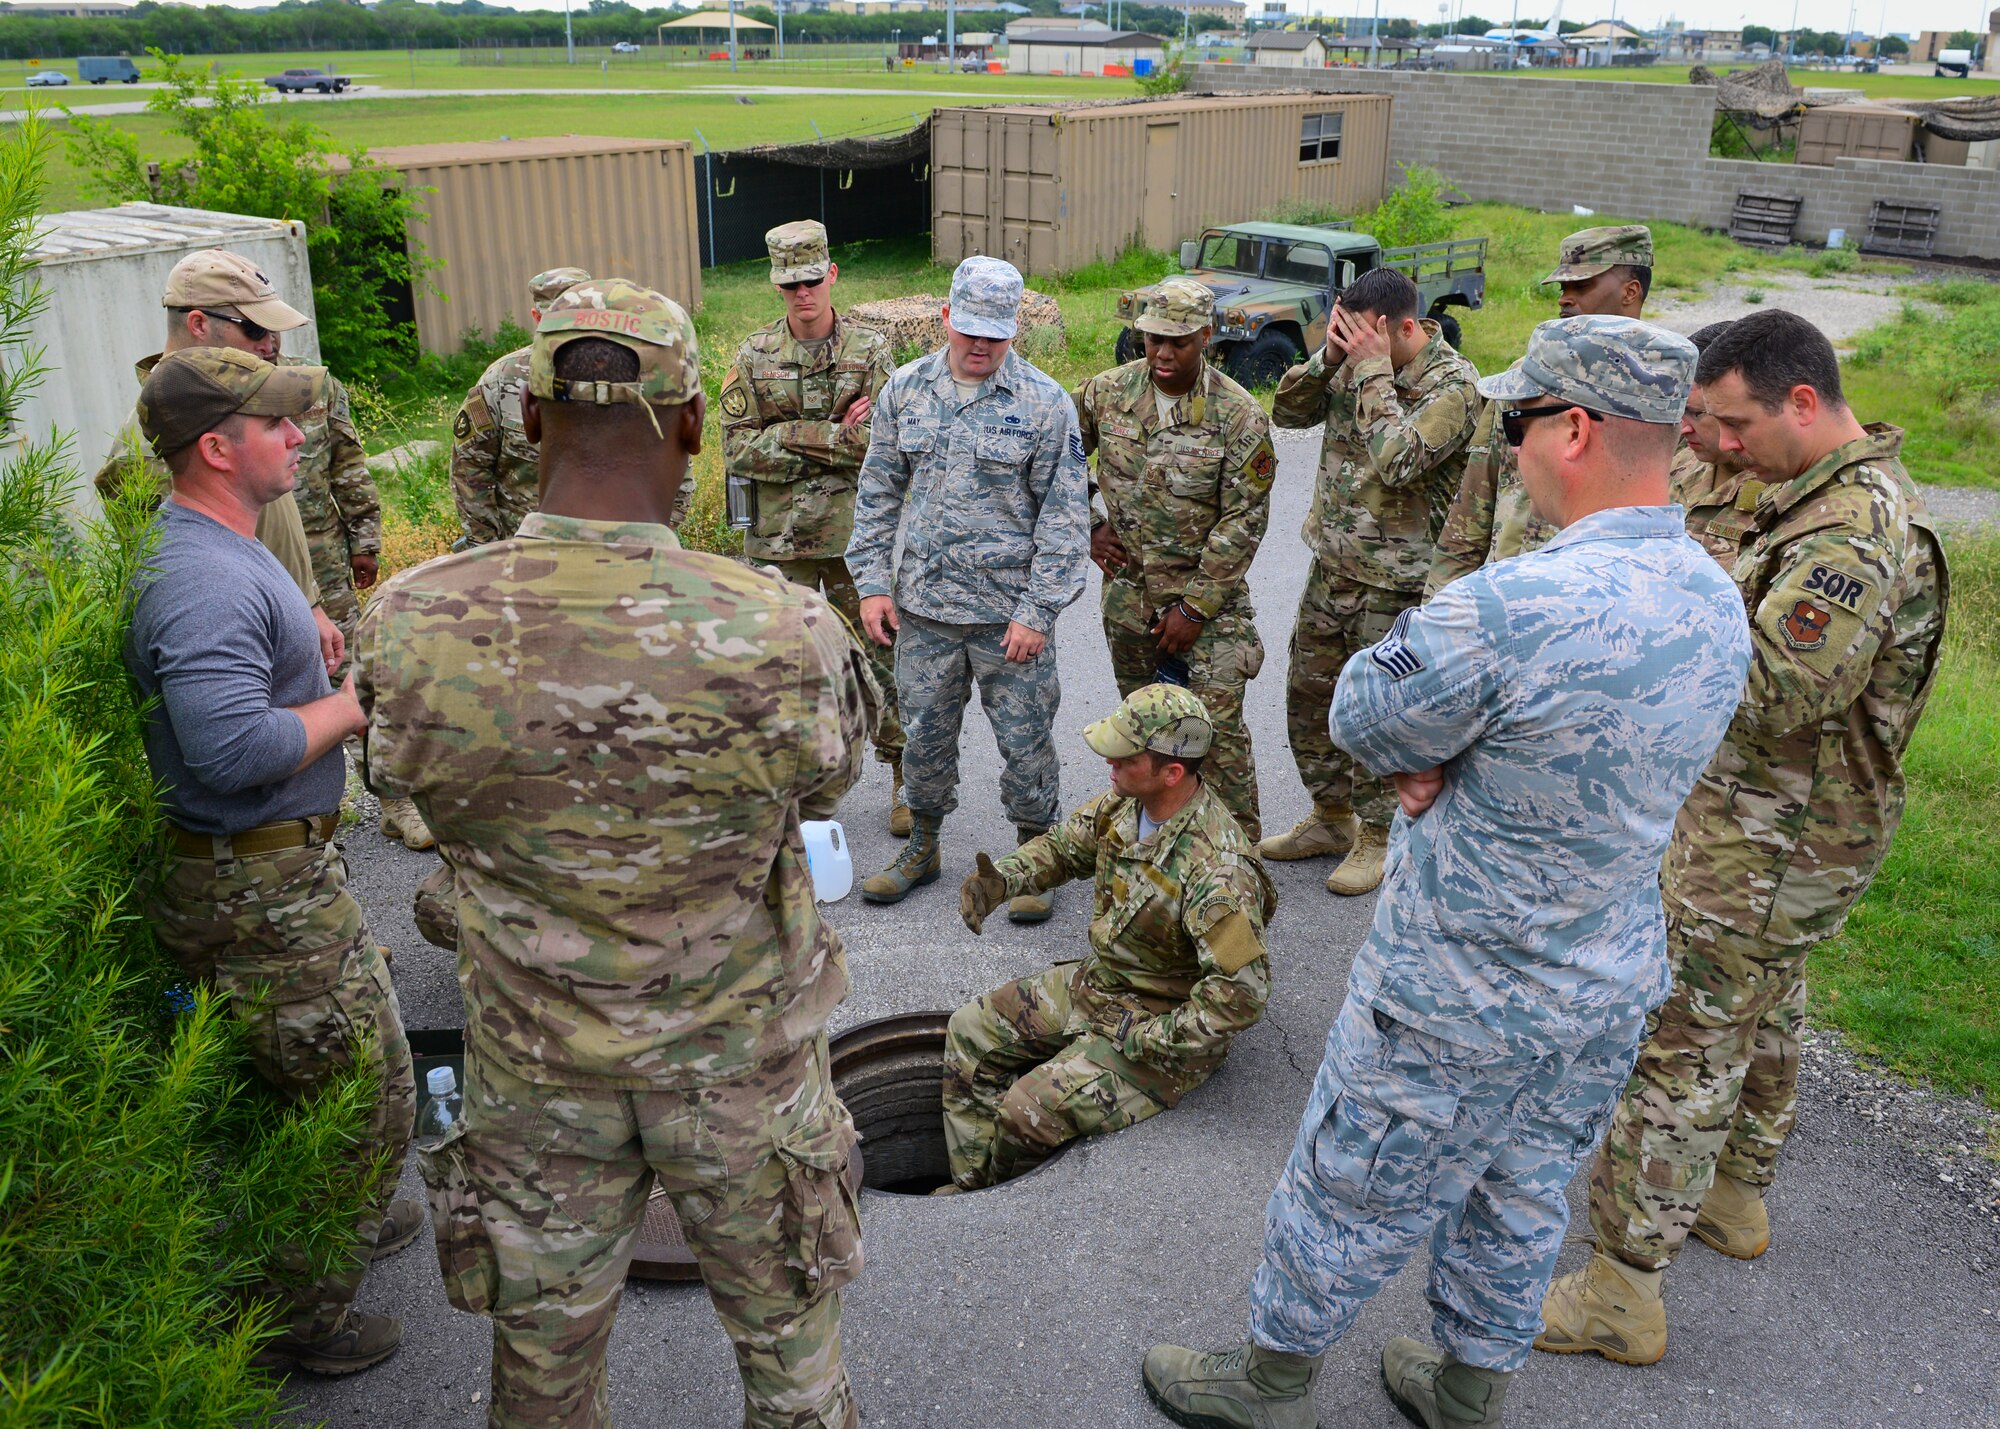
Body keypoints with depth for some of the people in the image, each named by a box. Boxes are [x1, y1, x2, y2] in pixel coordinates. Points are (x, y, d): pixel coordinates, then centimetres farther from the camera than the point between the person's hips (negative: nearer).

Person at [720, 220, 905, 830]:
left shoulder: (869, 348, -2)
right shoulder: (754, 356, 3)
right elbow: (737, 450, -6)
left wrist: (792, 437, -15)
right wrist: (834, 440, -13)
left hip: (856, 534, -2)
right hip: (779, 539, 2)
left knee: (879, 654, 6)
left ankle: (904, 779, 20)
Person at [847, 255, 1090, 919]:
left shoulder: (1045, 403, -7)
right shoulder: (905, 390, 4)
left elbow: (1065, 515, -7)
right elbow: (878, 492, 11)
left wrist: (1037, 610, -12)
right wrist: (872, 583, 3)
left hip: (1011, 609, -3)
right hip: (922, 605, 3)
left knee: (1024, 740, 6)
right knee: (924, 732, 15)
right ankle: (923, 846, 35)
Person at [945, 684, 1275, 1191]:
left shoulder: (1216, 872, -33)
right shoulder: (1127, 803, -8)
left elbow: (1242, 993, -34)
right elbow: (1065, 846, 10)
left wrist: (1148, 1041, -27)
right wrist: (1002, 878, -9)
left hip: (1165, 1026, -9)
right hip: (1098, 981, 9)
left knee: (1026, 1112, -18)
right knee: (971, 1032, 10)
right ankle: (970, 1187, 18)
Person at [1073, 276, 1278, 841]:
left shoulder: (1238, 416, -13)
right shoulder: (1108, 392, -2)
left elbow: (1243, 521, -13)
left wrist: (1194, 607, -15)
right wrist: (1089, 526, 4)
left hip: (1209, 594, -4)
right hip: (1128, 589, 4)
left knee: (1217, 728, -6)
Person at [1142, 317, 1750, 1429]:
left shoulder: (1510, 610, -32)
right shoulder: (1720, 606, -3)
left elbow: (1361, 717, -17)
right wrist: (1442, 761, -8)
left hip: (1461, 1003, -7)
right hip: (1615, 992, 8)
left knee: (1347, 1197, 15)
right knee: (1522, 1199, 25)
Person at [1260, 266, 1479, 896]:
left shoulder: (1454, 383, -18)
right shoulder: (1356, 364, 2)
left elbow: (1398, 460, -30)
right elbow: (1288, 412, 3)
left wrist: (1373, 370, -24)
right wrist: (1328, 358, -13)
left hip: (1394, 582, -7)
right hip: (1331, 566, 7)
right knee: (1307, 693, 16)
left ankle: (1375, 837, 23)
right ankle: (1332, 818, 35)